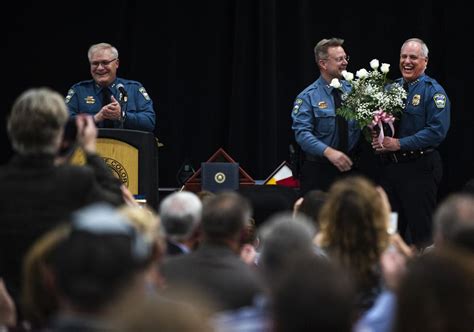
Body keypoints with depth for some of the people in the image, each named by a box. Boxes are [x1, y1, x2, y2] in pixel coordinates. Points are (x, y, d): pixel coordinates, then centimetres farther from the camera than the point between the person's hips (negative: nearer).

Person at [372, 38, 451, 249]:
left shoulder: (433, 91, -7)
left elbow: (437, 131, -17)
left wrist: (399, 144, -19)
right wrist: (377, 140, -3)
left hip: (420, 168, -6)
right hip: (389, 166, 6)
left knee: (420, 230, -3)